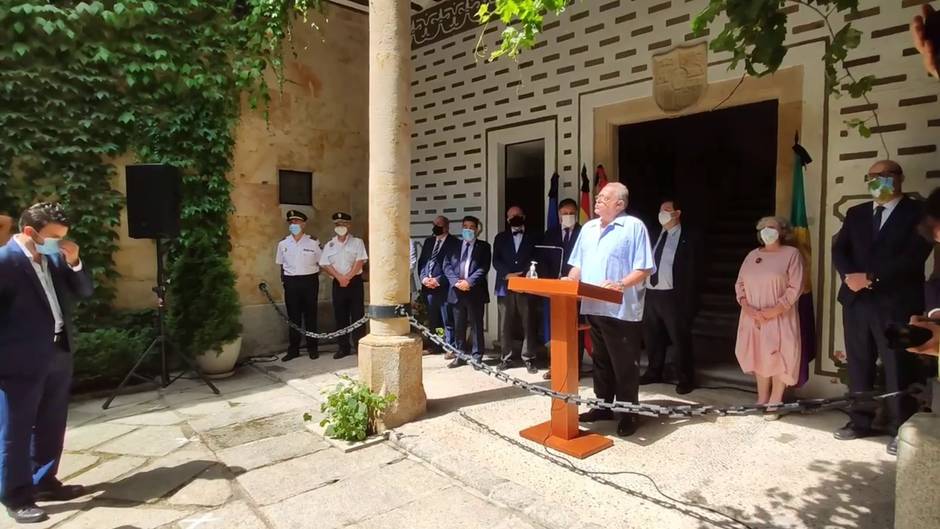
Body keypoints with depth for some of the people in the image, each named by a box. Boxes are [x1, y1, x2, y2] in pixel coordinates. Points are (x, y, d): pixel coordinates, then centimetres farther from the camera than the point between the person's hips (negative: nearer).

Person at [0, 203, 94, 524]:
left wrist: (74, 263, -6)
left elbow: (85, 292, 10)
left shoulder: (55, 258, 8)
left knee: (51, 427, 16)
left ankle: (44, 482, 30)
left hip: (59, 357, 7)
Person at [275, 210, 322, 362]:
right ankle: (293, 349, 15)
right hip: (291, 282, 2)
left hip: (309, 281, -2)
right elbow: (281, 264, 13)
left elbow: (321, 262, 4)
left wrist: (313, 276, -2)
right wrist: (284, 279, 4)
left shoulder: (313, 242, -2)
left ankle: (312, 348, 16)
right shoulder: (283, 244, 6)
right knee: (293, 316, 6)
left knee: (310, 315, 6)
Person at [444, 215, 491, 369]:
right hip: (457, 291, 3)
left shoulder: (483, 247, 6)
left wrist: (469, 282, -16)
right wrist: (456, 281, -11)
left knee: (476, 326, 2)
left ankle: (477, 357, 10)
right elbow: (447, 265, 5)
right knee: (459, 326, 9)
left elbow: (484, 268, -6)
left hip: (475, 291, -3)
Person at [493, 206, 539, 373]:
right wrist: (508, 274, -12)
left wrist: (523, 276, -10)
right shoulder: (500, 238, 15)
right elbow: (496, 261, 4)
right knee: (505, 325, 2)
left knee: (528, 324, -2)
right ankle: (506, 358, 10)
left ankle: (528, 359, 5)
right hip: (505, 286, 1)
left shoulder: (533, 238, 13)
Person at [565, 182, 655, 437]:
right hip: (594, 308, 7)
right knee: (601, 361, 16)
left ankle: (629, 414, 15)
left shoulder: (634, 226, -7)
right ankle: (603, 407, 28)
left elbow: (644, 269, -12)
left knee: (625, 365, 3)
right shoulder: (588, 228, 14)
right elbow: (579, 266, 17)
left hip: (622, 309, -7)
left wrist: (620, 285, -25)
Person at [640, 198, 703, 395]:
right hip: (651, 293, 6)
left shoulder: (689, 237, -4)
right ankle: (654, 372, 31)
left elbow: (692, 270, -9)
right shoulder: (655, 235, 13)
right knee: (652, 336, 16)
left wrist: (688, 300, -14)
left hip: (674, 295, -6)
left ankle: (685, 379, 16)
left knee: (680, 338, 4)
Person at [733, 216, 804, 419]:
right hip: (753, 317, 4)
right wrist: (746, 306, -7)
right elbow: (739, 284, 9)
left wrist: (775, 309, -18)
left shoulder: (791, 253, -3)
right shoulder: (752, 255, 12)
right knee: (759, 357, 11)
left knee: (778, 358, 0)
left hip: (779, 318, -4)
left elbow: (795, 287, -10)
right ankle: (762, 400, 22)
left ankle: (774, 404, 10)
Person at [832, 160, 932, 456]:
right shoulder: (856, 213, 16)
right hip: (856, 300, 5)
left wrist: (870, 277, -17)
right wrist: (849, 275, -12)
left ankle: (901, 430, 12)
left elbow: (913, 256, -12)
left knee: (898, 369, 0)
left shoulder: (917, 213, 0)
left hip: (895, 303, -5)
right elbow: (839, 249, 7)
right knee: (858, 365, 10)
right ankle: (860, 421, 21)